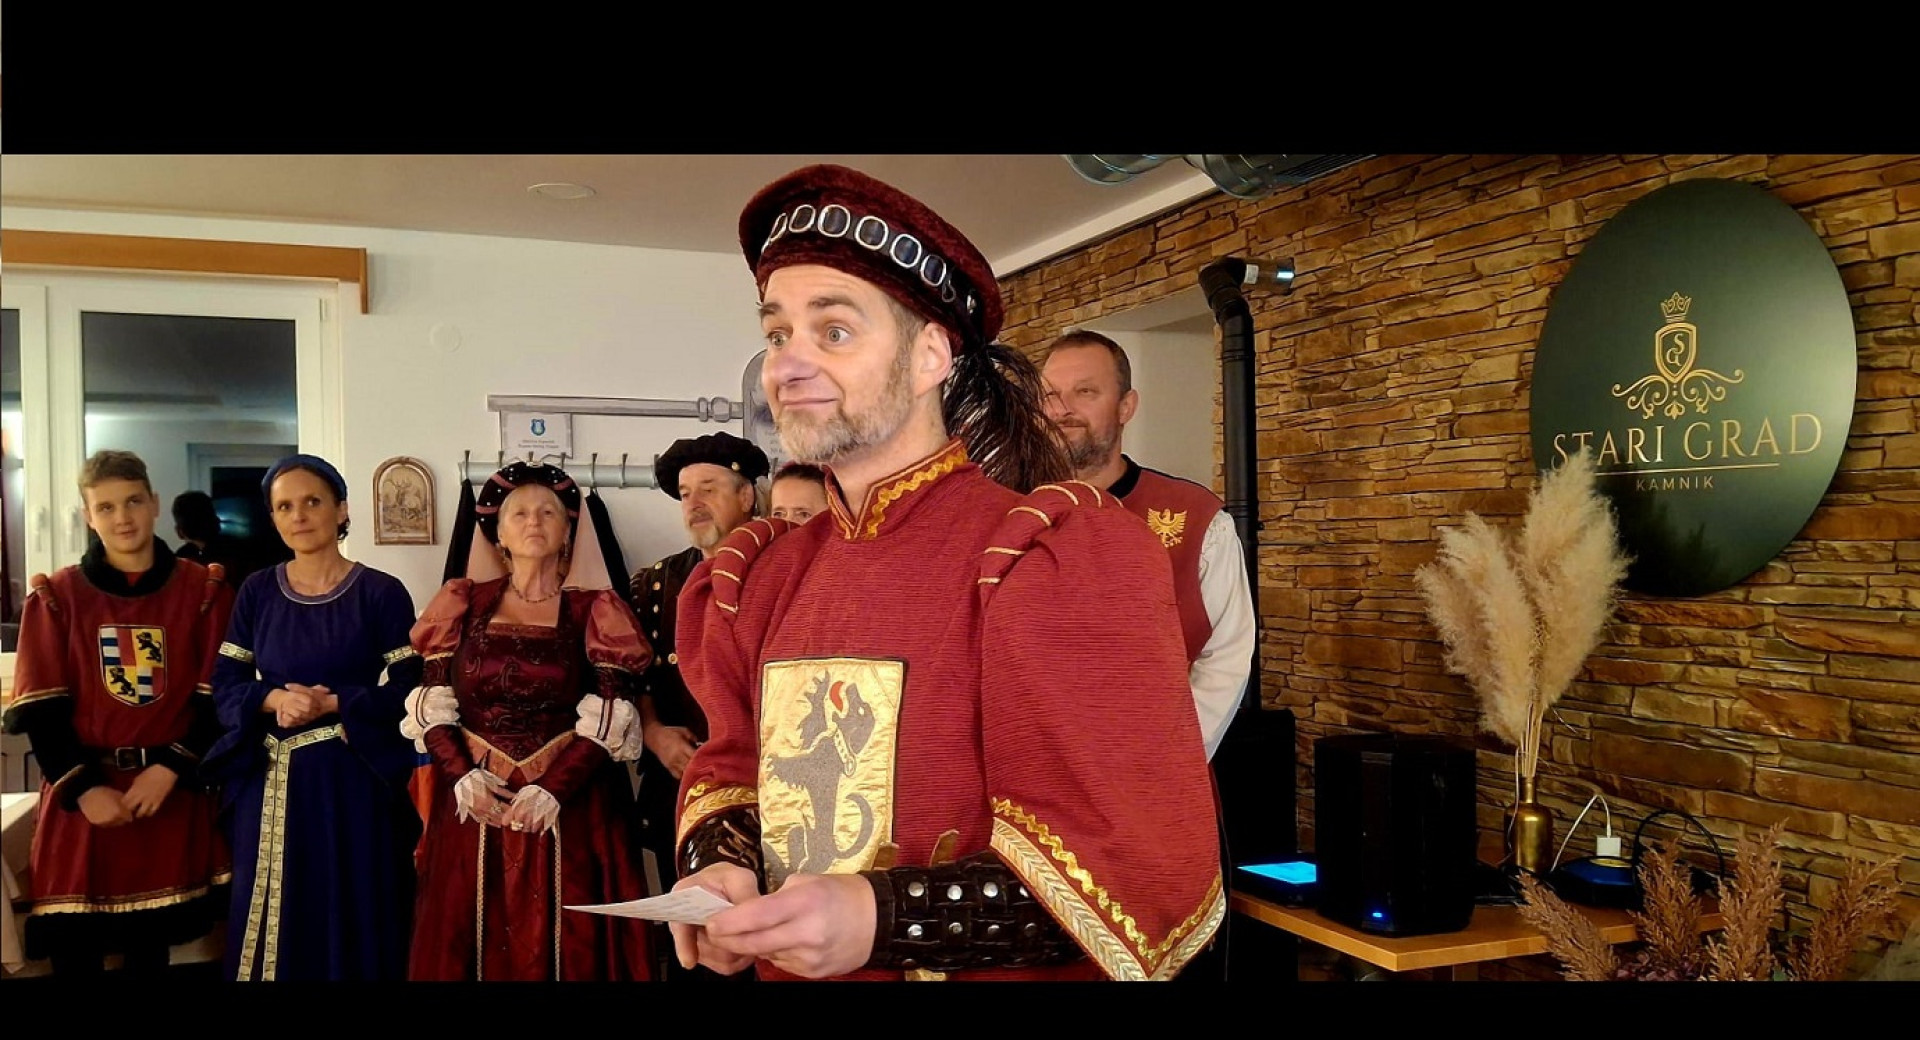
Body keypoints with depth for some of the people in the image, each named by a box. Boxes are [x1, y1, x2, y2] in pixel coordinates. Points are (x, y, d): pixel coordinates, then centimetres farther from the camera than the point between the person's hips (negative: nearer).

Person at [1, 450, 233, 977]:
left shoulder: (204, 591, 0)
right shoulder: (56, 596, 1)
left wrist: (169, 769, -14)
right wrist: (83, 788, -13)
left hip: (173, 792, 0)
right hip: (81, 797, 0)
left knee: (151, 944, 11)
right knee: (76, 953, 2)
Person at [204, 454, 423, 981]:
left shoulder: (381, 592, -5)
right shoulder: (256, 592, 6)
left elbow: (409, 690, -8)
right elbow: (225, 684, 5)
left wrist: (332, 704, -19)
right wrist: (274, 699, -15)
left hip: (353, 780, -3)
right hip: (270, 783, 3)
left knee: (352, 925, 5)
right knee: (270, 927, 12)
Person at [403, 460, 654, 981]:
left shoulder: (594, 609, 2)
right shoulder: (465, 603, 8)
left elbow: (610, 717, -7)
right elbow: (431, 706, 3)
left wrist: (553, 788, -19)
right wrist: (461, 776, -13)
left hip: (573, 809, -2)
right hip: (475, 806, 2)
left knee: (563, 945, 2)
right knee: (470, 944, 7)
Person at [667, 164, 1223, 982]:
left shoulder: (1054, 561, -20)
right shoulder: (761, 577, -2)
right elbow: (731, 763, 8)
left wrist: (880, 919, -30)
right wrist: (717, 865, -14)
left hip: (983, 966, -5)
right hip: (783, 964, 6)